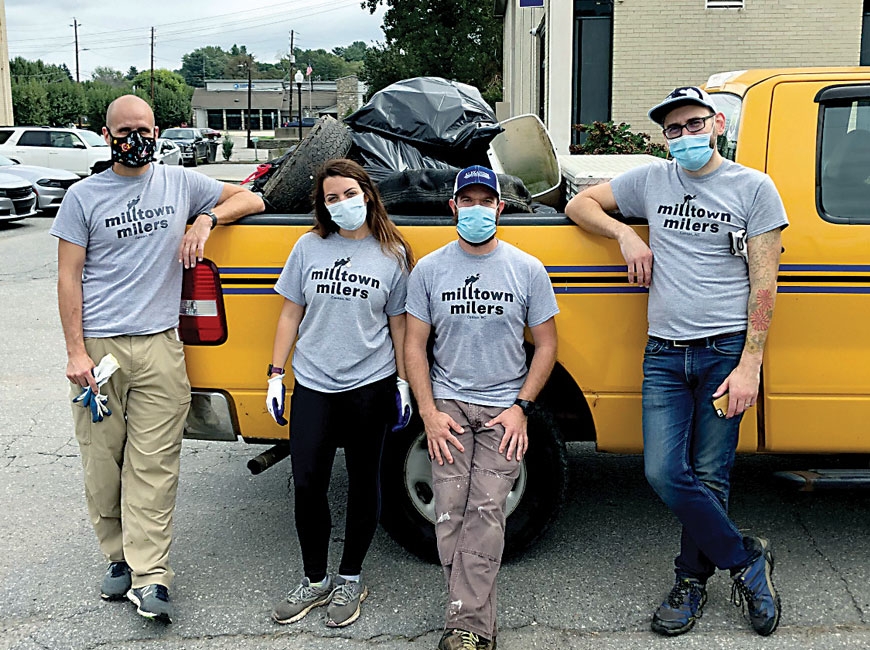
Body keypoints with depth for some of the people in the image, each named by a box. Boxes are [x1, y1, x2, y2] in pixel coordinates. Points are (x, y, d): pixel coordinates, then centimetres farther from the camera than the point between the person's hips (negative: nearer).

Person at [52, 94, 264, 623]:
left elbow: (250, 199, 18)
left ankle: (151, 577, -3)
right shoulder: (84, 196, 7)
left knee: (154, 465, -4)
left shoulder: (181, 184, 11)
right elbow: (69, 277, 4)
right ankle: (121, 557, 22)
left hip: (160, 346, 0)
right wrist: (76, 352, -5)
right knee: (103, 462, 5)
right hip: (99, 346, 0)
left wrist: (207, 218, -2)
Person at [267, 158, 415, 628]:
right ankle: (314, 580, 20)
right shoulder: (309, 247, 4)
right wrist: (275, 375, 4)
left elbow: (398, 324, 5)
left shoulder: (392, 254, 0)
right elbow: (291, 315, 8)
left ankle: (350, 579, 25)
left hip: (370, 387, -1)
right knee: (307, 484, 1)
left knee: (363, 482, 10)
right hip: (313, 387, 1)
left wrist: (403, 383, 3)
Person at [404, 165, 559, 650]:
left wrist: (521, 408, -4)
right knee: (452, 511, -7)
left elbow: (546, 345, 7)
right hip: (448, 405, 1)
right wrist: (429, 413, -4)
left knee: (486, 511, -12)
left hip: (505, 409, -1)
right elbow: (415, 346, 6)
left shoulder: (528, 270, 3)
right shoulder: (429, 270, 5)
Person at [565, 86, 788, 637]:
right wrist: (626, 234, 1)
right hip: (664, 354, 3)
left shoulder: (753, 187, 2)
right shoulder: (651, 180, 11)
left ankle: (693, 581, 23)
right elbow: (579, 204, 20)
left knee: (708, 479, 2)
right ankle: (746, 559, 13)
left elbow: (764, 284, -1)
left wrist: (749, 365, -9)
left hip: (726, 351, -3)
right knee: (664, 473, -6)